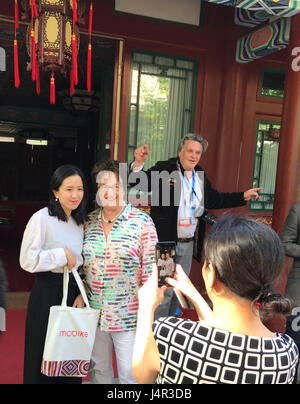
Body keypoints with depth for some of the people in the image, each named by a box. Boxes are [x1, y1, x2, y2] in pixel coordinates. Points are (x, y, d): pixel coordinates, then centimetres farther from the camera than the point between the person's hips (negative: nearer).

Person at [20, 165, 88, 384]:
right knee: (45, 359, 7)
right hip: (47, 293, -6)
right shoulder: (42, 218, -12)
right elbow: (27, 260, -16)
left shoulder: (80, 221, 10)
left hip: (74, 292, 6)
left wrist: (82, 294, 3)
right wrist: (62, 254, -16)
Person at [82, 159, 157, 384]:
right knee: (98, 368, 21)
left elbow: (150, 269, -9)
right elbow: (82, 264, 12)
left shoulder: (142, 222, -10)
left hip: (128, 314, -4)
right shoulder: (89, 222, 3)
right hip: (94, 311, 4)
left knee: (130, 373, 9)